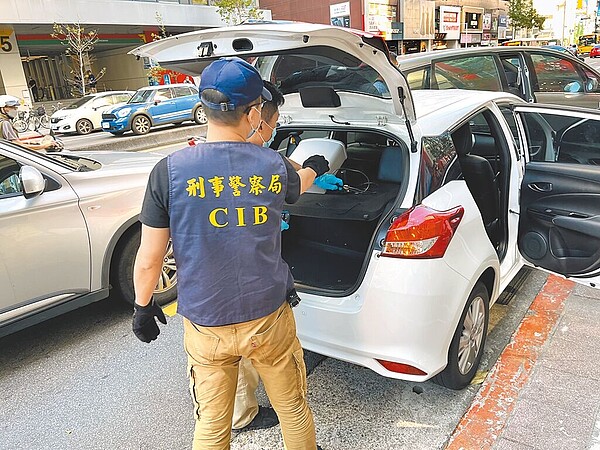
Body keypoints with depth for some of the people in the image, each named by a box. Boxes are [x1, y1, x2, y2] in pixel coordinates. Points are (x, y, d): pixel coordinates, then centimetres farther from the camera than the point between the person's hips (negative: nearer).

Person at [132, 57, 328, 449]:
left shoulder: (169, 171, -16)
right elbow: (297, 187, 16)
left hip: (206, 327, 0)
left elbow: (149, 261, -10)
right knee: (294, 410, 24)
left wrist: (143, 306, 10)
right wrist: (313, 168, 40)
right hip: (270, 318, 1)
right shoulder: (274, 166, -10)